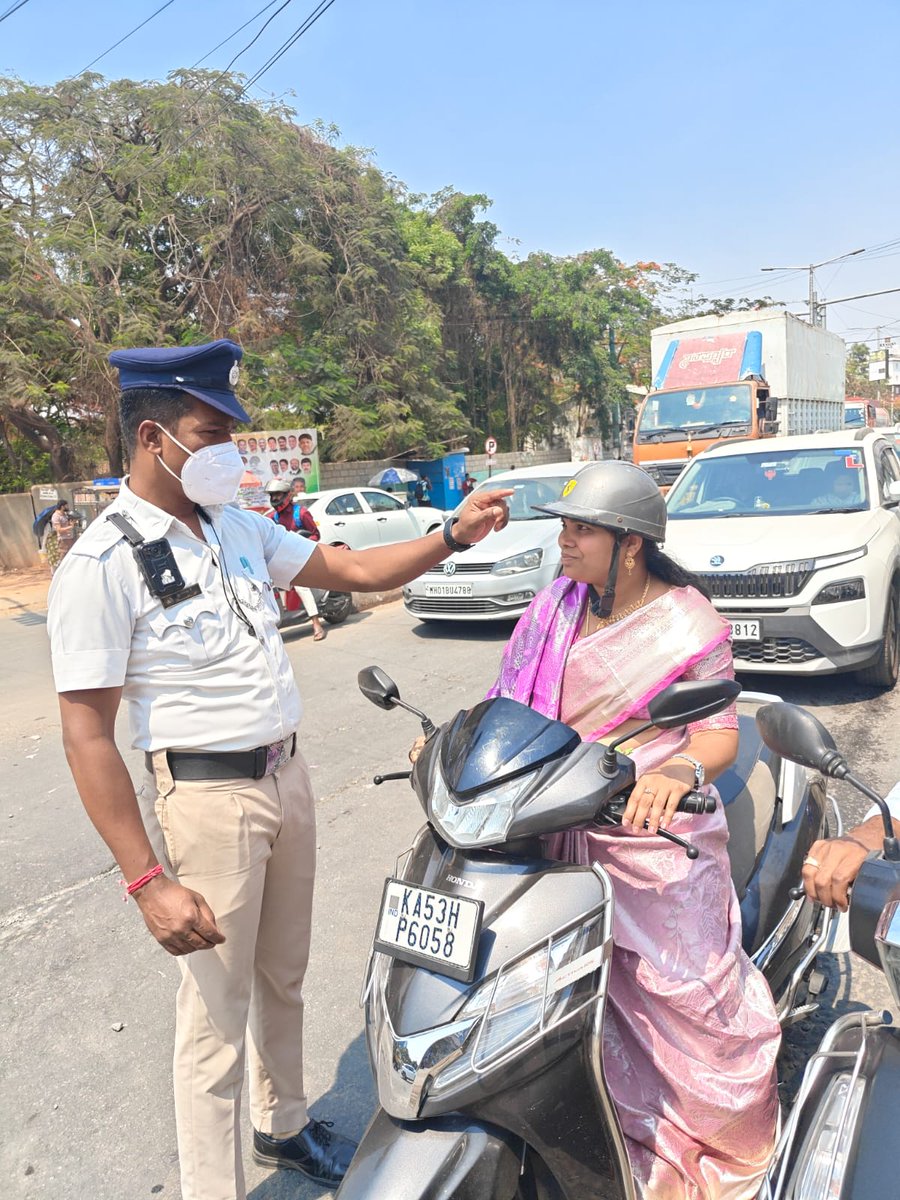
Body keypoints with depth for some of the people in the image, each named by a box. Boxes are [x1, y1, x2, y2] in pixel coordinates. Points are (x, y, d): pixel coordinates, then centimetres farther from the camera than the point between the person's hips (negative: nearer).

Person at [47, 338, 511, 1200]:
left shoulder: (238, 528, 4)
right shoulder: (100, 568, -17)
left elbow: (355, 570, 11)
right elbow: (87, 739, -17)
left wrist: (452, 535, -2)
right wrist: (147, 882, -19)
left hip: (286, 776, 7)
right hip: (206, 796, -7)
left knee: (283, 978, 23)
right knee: (216, 1010, 6)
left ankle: (283, 1126, 46)